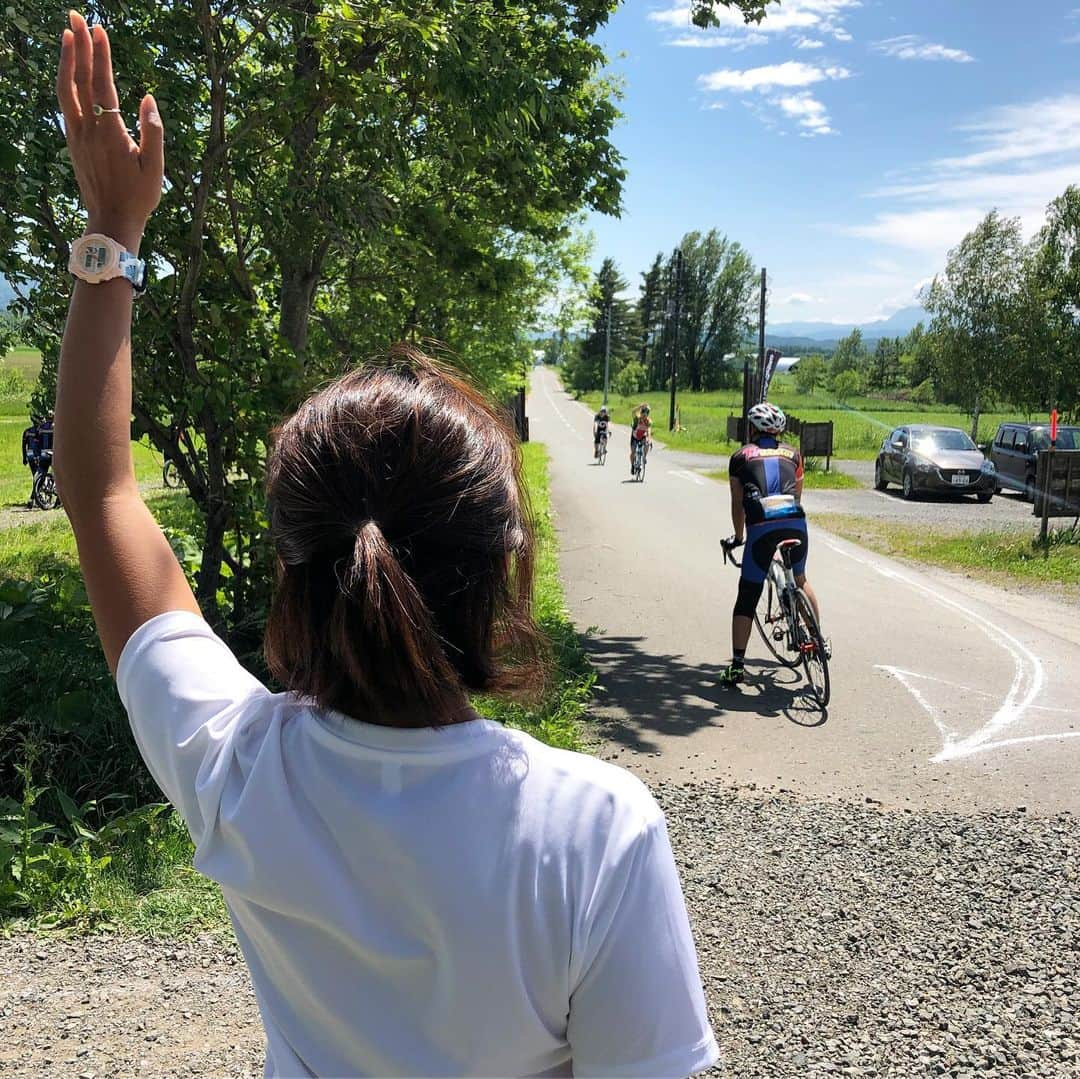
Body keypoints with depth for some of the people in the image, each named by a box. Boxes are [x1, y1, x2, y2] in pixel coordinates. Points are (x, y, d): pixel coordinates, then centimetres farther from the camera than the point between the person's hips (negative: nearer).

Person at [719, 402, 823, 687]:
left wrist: (738, 537, 36)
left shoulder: (740, 456, 19)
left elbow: (737, 505, 22)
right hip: (795, 522, 3)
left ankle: (737, 666, 3)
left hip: (761, 526, -3)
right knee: (800, 581, 30)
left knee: (747, 599, 5)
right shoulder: (793, 453, 25)